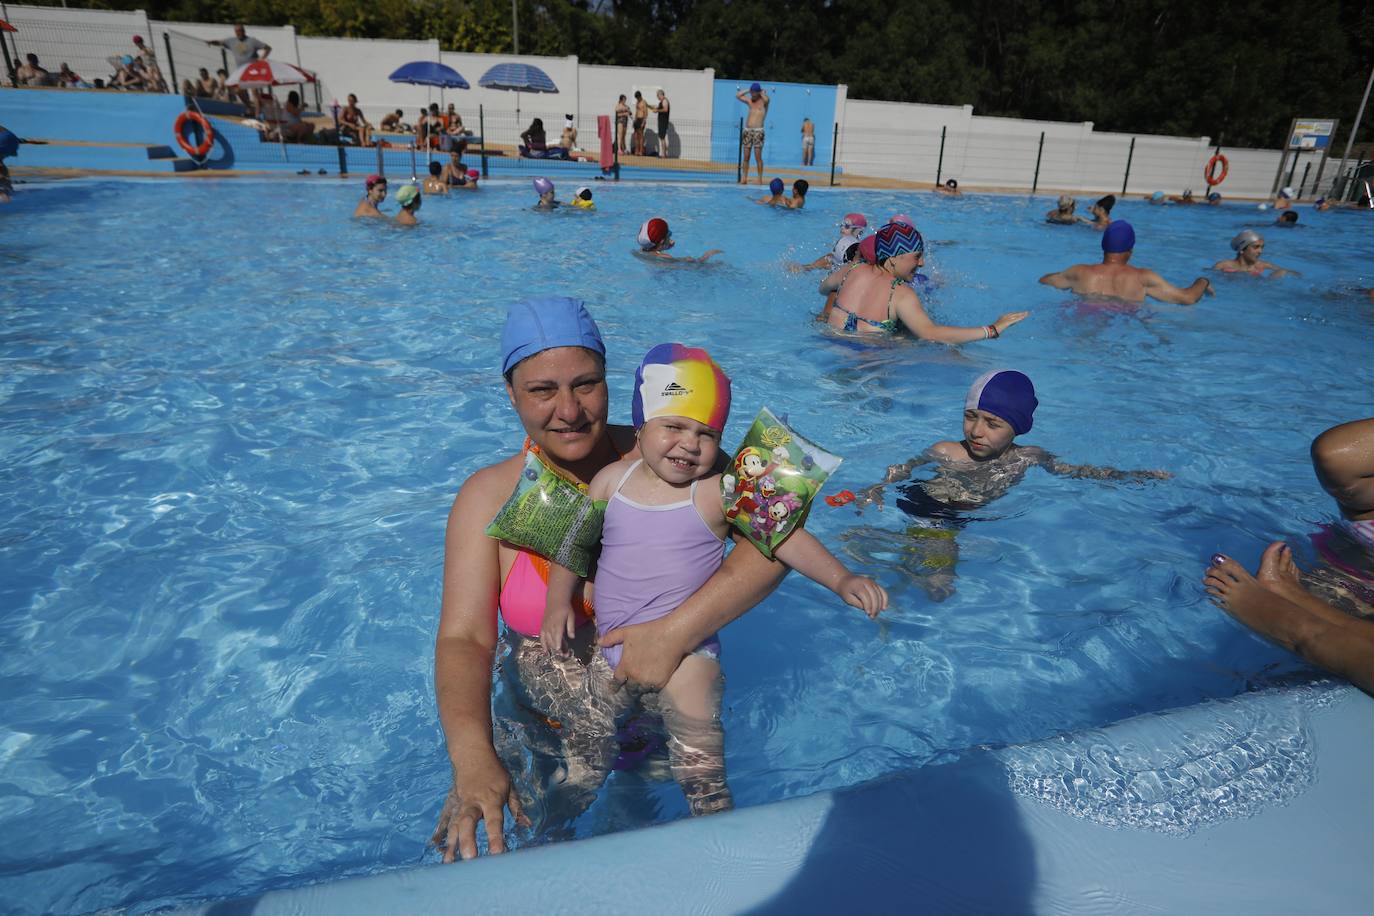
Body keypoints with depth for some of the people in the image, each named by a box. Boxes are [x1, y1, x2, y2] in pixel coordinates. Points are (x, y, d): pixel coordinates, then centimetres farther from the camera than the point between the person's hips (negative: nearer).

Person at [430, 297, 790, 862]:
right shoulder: (490, 497, -13)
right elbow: (464, 637, -19)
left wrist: (676, 632, -36)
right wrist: (472, 755, -37)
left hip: (664, 699, 0)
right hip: (543, 724, 1)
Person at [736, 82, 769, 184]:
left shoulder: (763, 101, 1)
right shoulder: (749, 100, 16)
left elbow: (766, 99, -22)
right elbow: (737, 95, 18)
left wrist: (762, 92, -4)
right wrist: (748, 90, 14)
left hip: (758, 131, -5)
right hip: (747, 130, 5)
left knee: (758, 157, -7)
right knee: (745, 157, 3)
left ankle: (760, 179, -3)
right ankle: (744, 178, 7)